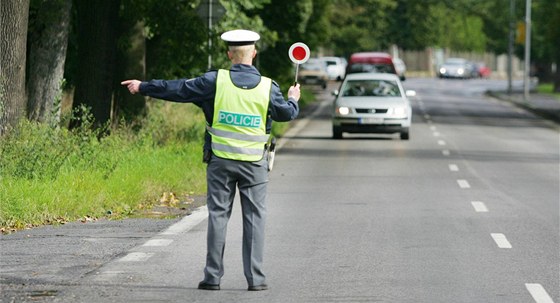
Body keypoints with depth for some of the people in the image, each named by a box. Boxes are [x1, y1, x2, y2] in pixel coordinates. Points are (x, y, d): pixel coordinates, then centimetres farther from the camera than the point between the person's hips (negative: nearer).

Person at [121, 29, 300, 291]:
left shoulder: (216, 81, -6)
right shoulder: (267, 87, -4)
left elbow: (178, 90, -1)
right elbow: (287, 113, 9)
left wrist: (143, 87, 11)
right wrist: (293, 99, 33)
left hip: (220, 160, 0)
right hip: (254, 162, 0)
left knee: (218, 215, 5)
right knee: (254, 218, 4)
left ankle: (212, 276, 5)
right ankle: (255, 277, 1)